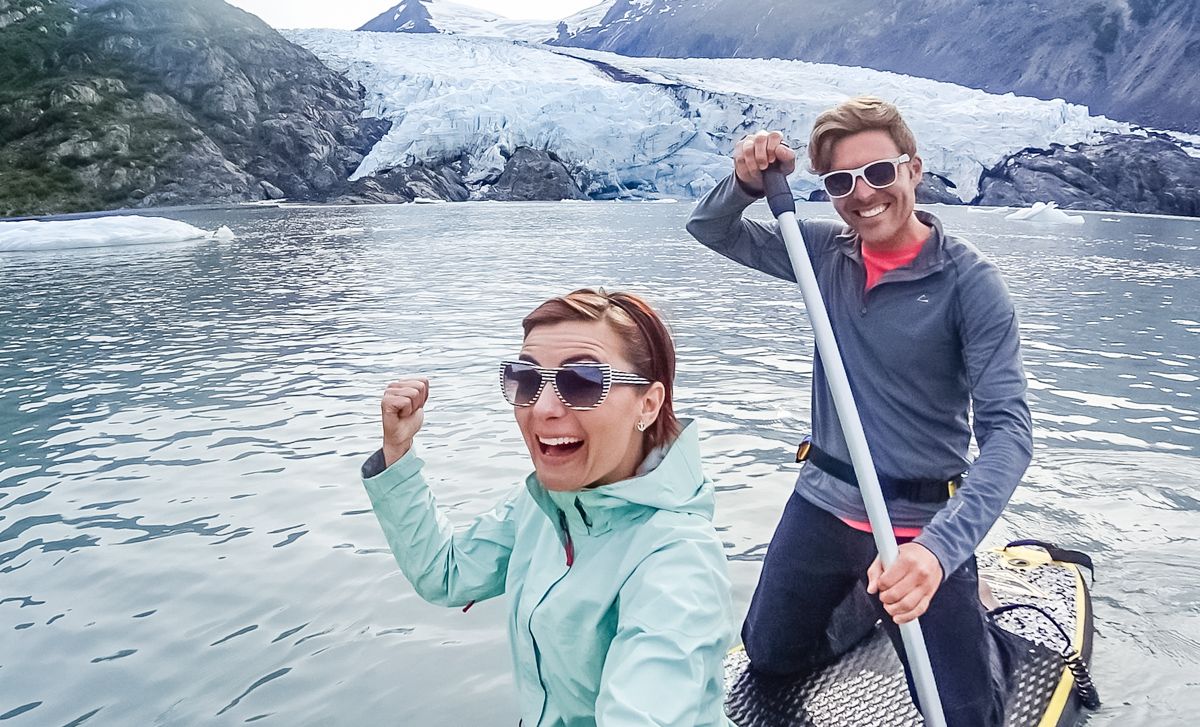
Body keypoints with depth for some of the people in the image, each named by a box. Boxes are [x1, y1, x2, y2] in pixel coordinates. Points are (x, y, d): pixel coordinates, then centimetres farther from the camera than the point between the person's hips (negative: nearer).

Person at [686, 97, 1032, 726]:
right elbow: (711, 230, 6)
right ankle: (863, 596, 42)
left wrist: (940, 546, -40)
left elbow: (1007, 427, -24)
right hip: (822, 503, 5)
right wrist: (748, 183, -18)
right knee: (770, 658, 18)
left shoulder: (969, 282, -17)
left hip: (920, 522, -4)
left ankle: (972, 615, 29)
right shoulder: (826, 251, -2)